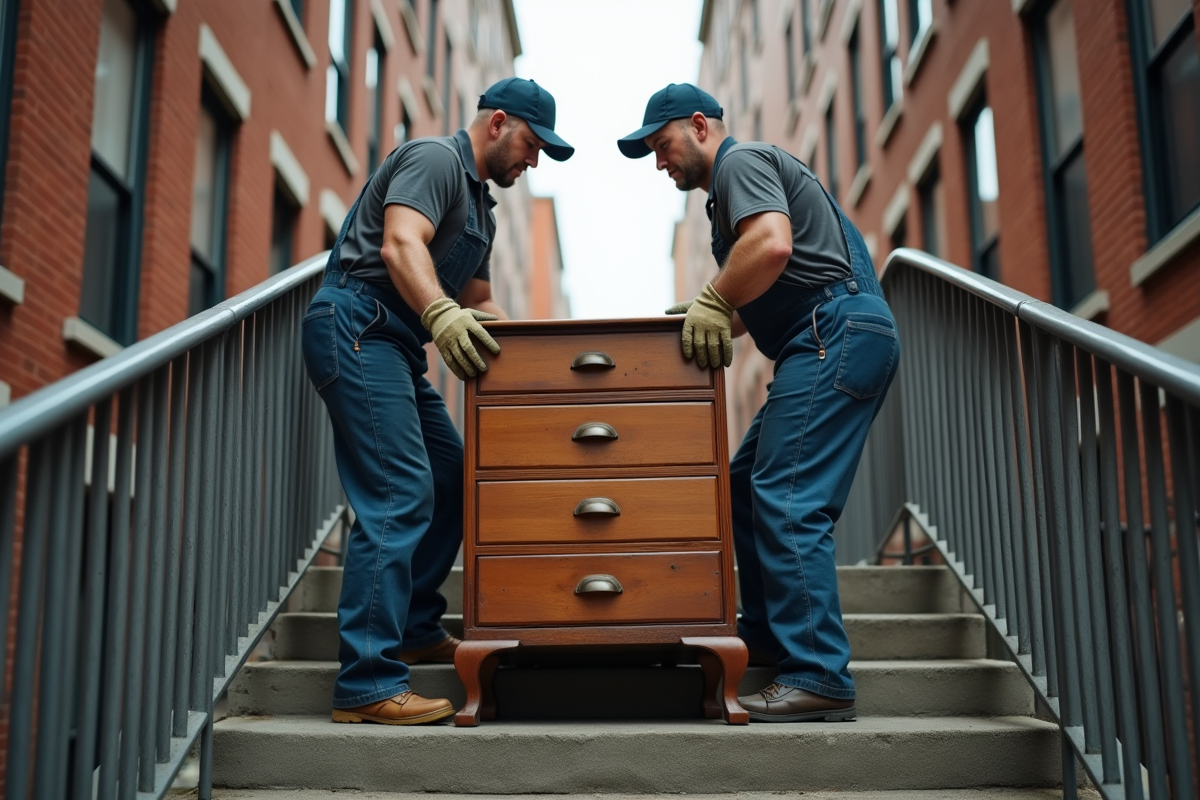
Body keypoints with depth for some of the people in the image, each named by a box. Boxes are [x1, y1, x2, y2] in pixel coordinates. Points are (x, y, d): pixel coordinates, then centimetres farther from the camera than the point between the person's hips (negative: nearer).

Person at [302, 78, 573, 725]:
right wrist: (440, 314, -39)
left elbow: (478, 302, 29)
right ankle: (366, 684, -17)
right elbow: (400, 244, -23)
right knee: (400, 495, -18)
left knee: (451, 478, 12)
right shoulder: (436, 159, -5)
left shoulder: (479, 204, 25)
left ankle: (416, 631, 23)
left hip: (392, 345, 11)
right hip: (356, 326, -11)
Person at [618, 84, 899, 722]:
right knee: (745, 488, 14)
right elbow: (769, 303, 28)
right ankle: (766, 636, 22)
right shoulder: (733, 185, 30)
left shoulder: (742, 161, -2)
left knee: (788, 500, -15)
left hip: (837, 334, -11)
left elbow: (773, 244, -23)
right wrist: (710, 316, 13)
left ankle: (818, 678, -15)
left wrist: (713, 303, -12)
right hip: (827, 341, 11)